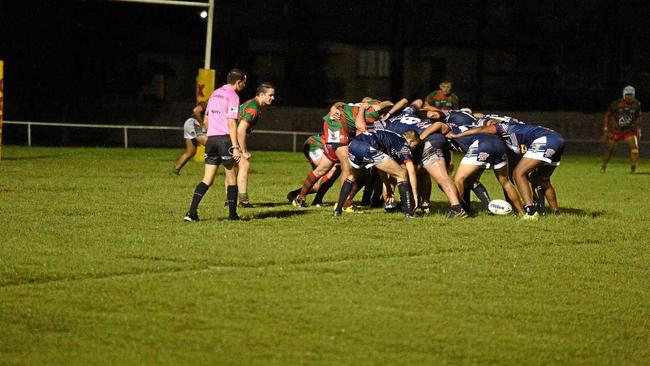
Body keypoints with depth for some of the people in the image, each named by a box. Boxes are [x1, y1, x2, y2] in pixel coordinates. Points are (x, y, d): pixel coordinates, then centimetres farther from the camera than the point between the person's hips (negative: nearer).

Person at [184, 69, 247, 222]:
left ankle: (192, 212, -10)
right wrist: (235, 147, -16)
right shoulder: (232, 96, -7)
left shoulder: (215, 94, 16)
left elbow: (206, 118, 21)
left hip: (211, 139, 6)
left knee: (207, 180, 4)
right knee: (231, 177, 7)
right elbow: (231, 123, -14)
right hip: (225, 139, -6)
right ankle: (232, 213, 11)